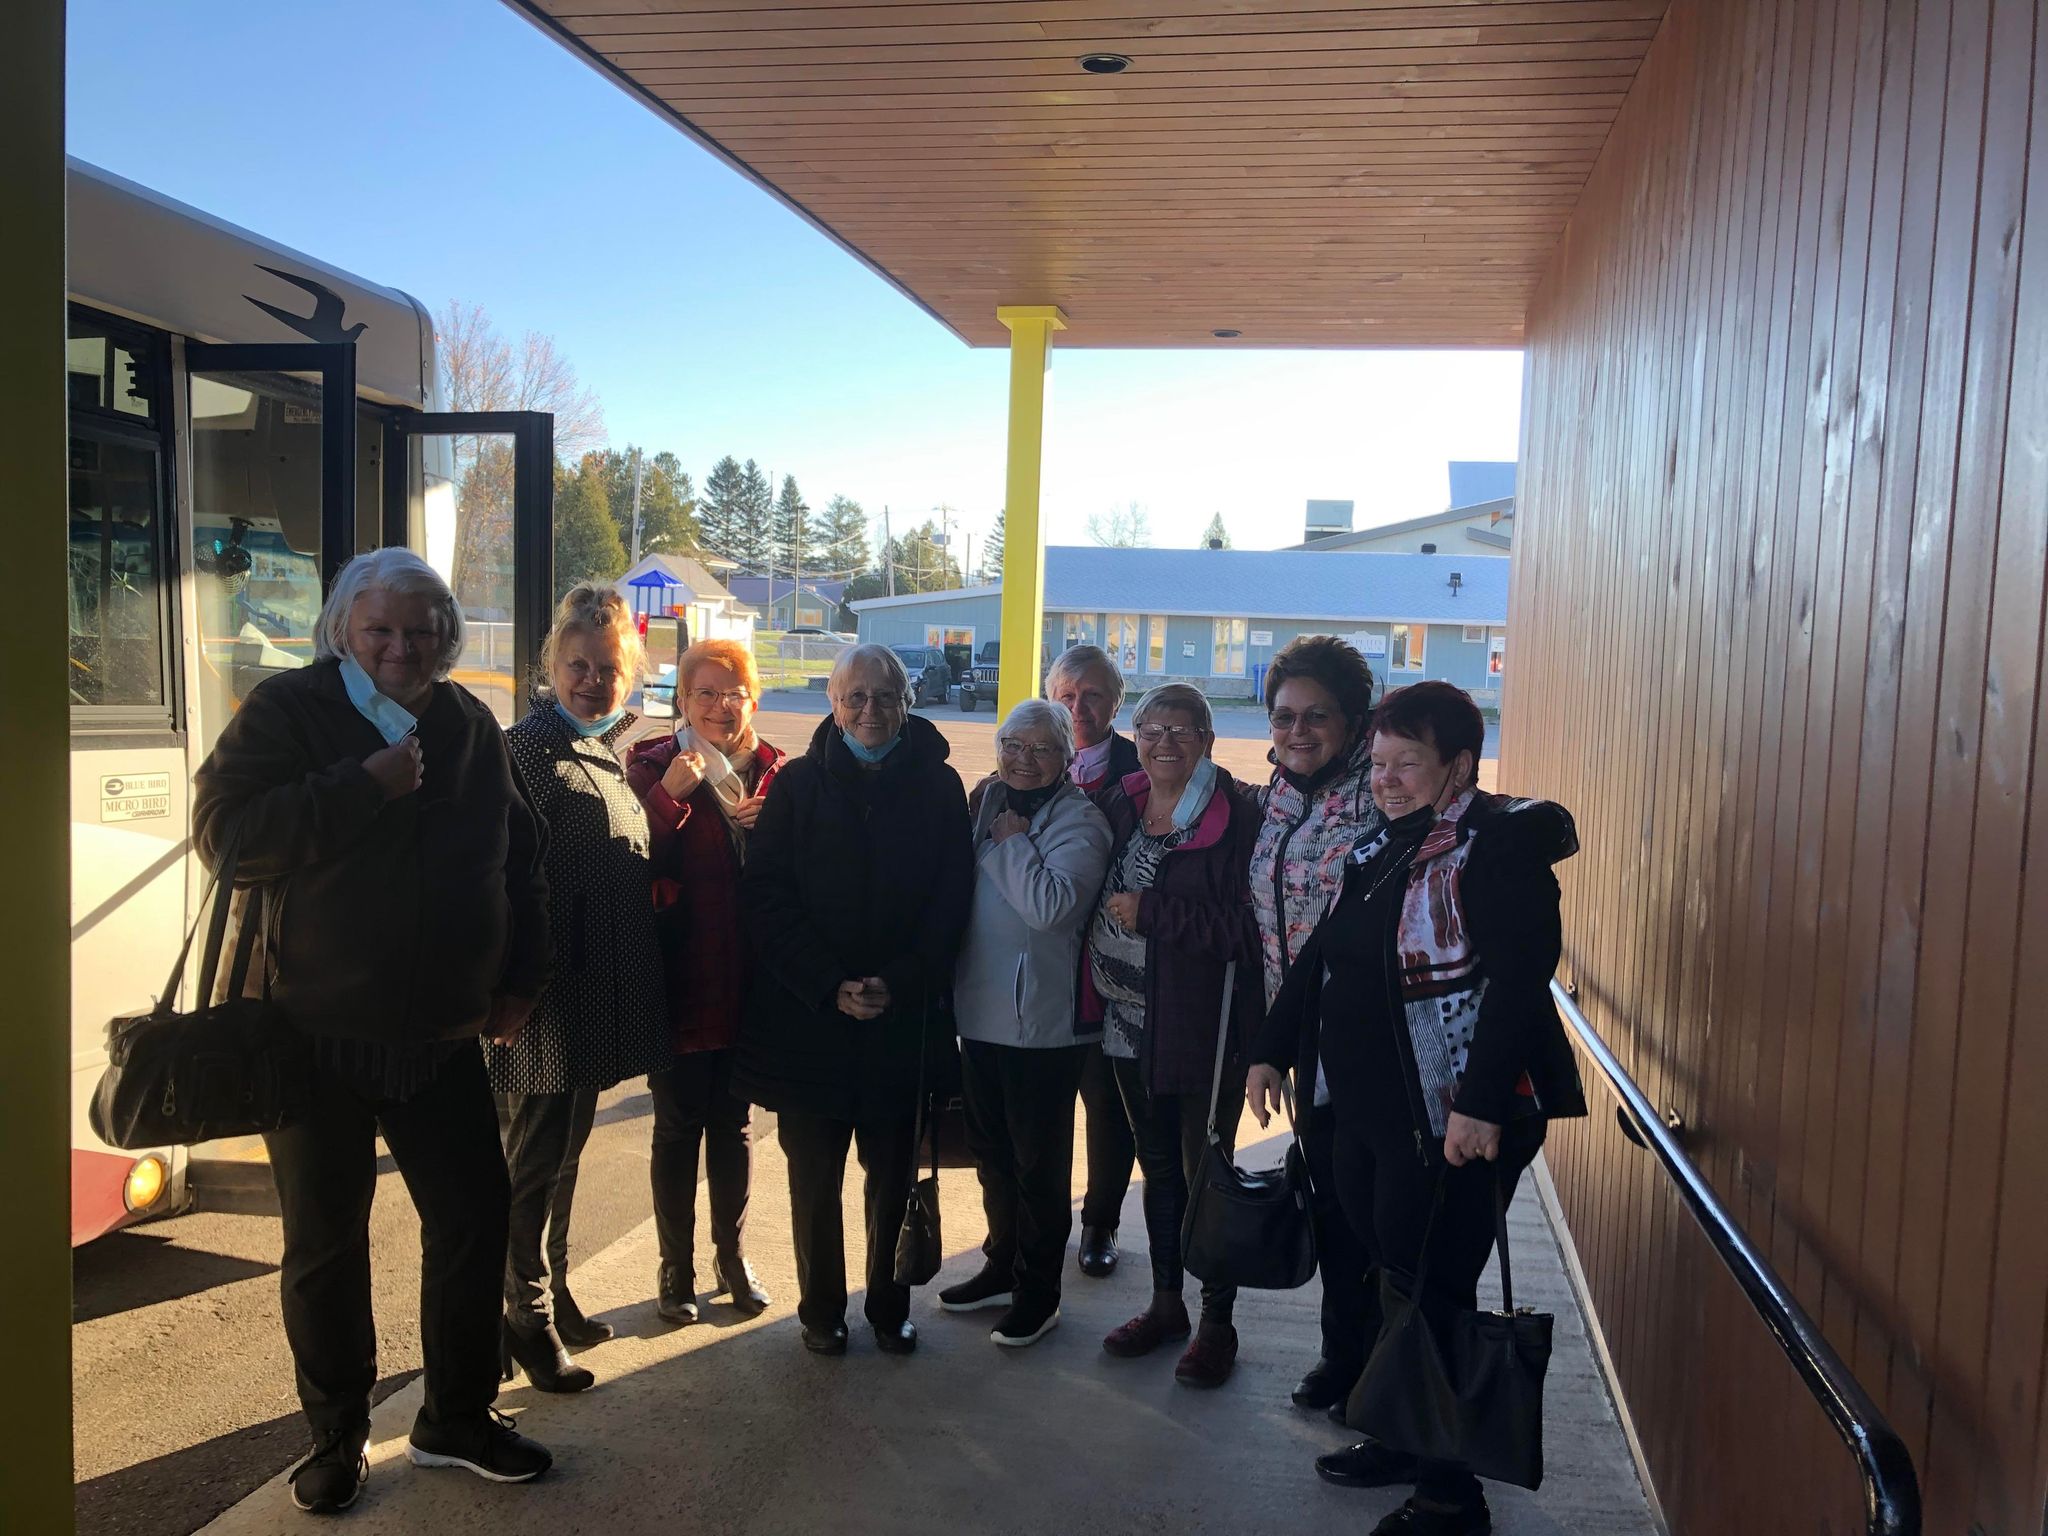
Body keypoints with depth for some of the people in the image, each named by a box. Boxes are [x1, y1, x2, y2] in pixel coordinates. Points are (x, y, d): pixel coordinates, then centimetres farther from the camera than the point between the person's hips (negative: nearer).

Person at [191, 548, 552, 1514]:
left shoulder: (469, 726, 5)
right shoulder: (286, 710, -7)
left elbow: (519, 854, 14)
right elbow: (223, 831, -19)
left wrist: (520, 976, 9)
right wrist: (365, 786, -24)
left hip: (442, 1037, 4)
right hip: (318, 1035, -3)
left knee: (474, 1217, 9)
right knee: (325, 1241, 10)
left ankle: (457, 1418, 29)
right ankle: (336, 1434, 30)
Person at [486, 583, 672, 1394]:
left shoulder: (607, 749, 12)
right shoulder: (528, 750, -15)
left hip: (596, 996, 9)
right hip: (547, 1000, -8)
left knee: (564, 1153, 20)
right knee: (534, 1159, 4)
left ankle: (554, 1296, 34)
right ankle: (528, 1324, 18)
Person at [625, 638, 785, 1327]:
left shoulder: (773, 770, 5)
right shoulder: (654, 763, -4)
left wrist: (769, 826, -12)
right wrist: (669, 796, -24)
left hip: (748, 977, 3)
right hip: (679, 977, -3)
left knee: (734, 1123, 15)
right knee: (678, 1126, 7)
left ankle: (731, 1256, 30)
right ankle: (676, 1268, 22)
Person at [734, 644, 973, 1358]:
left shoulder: (938, 788, 2)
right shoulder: (798, 785, 0)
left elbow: (951, 902, -1)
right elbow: (765, 898, -5)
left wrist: (899, 983, -13)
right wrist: (829, 986, -14)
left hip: (905, 1021, 1)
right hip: (807, 1016, 0)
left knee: (893, 1172, 10)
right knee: (814, 1173, 10)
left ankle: (888, 1302, 28)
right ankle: (821, 1307, 27)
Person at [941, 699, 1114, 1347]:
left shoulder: (1079, 822, -11)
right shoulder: (987, 804, 8)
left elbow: (1049, 904, -26)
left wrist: (1011, 842, -17)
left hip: (1042, 1020, -7)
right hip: (980, 1012, 7)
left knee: (1039, 1162, 6)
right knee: (992, 1150, 19)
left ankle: (1037, 1292, 22)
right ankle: (1001, 1266, 37)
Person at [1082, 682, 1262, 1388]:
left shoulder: (1236, 817, -14)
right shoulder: (1117, 804, 5)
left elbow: (1248, 924, -21)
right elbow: (1091, 889, 15)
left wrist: (1151, 912, -19)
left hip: (1201, 1025, -6)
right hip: (1128, 1020, 6)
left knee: (1204, 1171, 5)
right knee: (1158, 1166, 19)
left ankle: (1217, 1322, 22)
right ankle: (1166, 1303, 35)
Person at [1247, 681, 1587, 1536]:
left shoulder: (1499, 844, -14)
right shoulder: (1384, 847, 12)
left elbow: (1518, 980, -23)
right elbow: (1324, 953, 19)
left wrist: (1482, 1103, -29)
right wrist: (1273, 1048, 18)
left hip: (1455, 1119, -8)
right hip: (1367, 1108, 8)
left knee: (1434, 1297, 1)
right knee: (1392, 1280, 18)